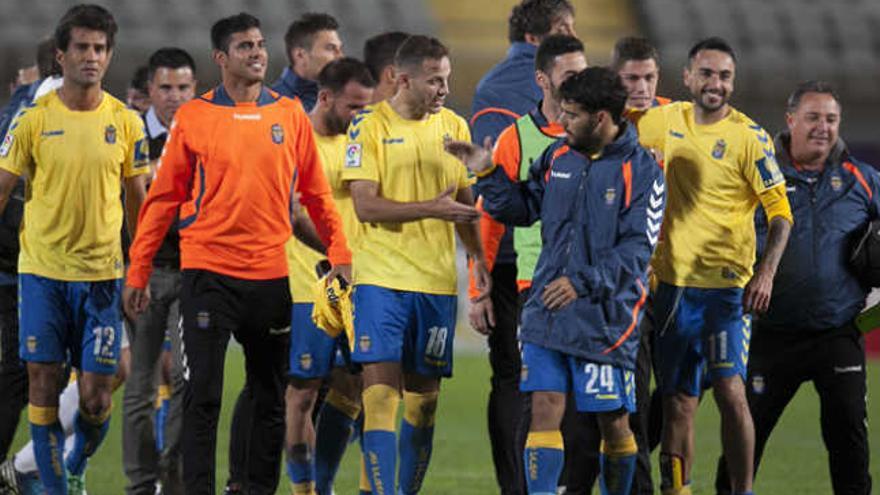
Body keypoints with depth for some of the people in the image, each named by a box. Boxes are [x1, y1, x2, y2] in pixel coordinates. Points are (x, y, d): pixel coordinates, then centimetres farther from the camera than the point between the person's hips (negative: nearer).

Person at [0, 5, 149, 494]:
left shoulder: (126, 123, 3)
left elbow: (138, 200, 11)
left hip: (103, 271, 1)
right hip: (42, 270, -1)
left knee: (96, 396, -1)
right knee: (44, 384, -2)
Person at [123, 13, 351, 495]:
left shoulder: (290, 115, 7)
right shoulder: (193, 117, 1)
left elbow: (316, 193, 12)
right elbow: (163, 197, 3)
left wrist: (339, 254, 3)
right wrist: (138, 271, 1)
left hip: (271, 273, 3)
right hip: (208, 271, -2)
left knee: (270, 398, 7)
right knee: (202, 396, -5)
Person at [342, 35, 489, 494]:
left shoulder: (454, 126, 10)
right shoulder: (369, 125, -4)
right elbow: (365, 205, -10)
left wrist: (478, 257, 6)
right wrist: (431, 208, -18)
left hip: (437, 280, 4)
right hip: (381, 278, -4)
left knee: (423, 397, 7)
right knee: (381, 392, -12)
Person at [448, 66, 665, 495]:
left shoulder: (641, 170, -7)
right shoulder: (558, 157, 9)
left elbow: (637, 248, -13)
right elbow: (524, 208, 22)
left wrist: (583, 282, -21)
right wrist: (488, 174, 7)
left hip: (605, 318, -4)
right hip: (546, 311, 4)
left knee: (613, 422, 4)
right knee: (545, 408, -5)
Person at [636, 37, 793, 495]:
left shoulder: (748, 136, -7)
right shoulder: (666, 122, 6)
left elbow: (780, 210, -7)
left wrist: (766, 272, -19)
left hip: (727, 288, -4)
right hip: (672, 282, 4)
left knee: (730, 391, -14)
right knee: (678, 402, 8)